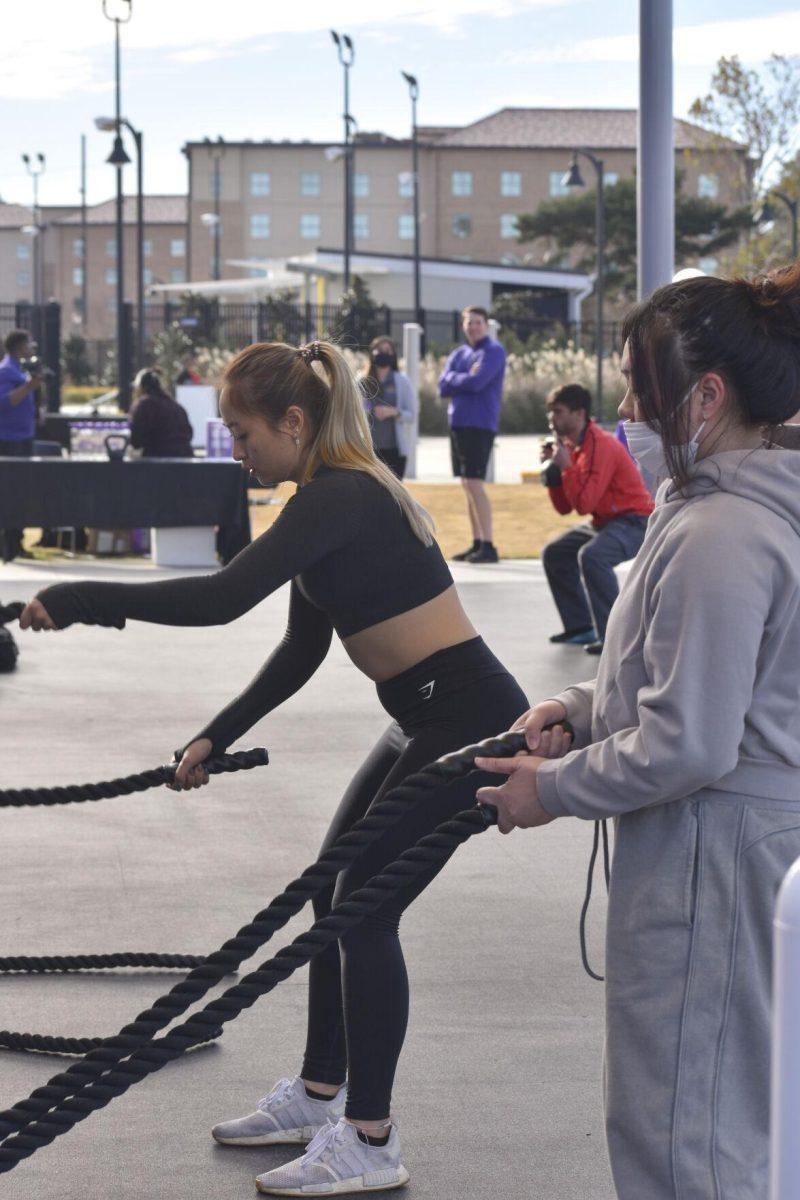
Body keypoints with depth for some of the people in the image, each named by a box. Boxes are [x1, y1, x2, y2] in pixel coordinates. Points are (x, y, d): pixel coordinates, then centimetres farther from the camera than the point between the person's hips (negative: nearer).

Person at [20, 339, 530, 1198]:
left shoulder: (341, 498, -20)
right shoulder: (331, 497, 10)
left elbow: (222, 598, -32)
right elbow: (302, 651, 17)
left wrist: (80, 600, -27)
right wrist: (214, 738, 15)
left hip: (467, 718, -10)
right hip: (428, 722, 10)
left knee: (366, 909, -6)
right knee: (337, 893, 15)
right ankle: (319, 1096, 29)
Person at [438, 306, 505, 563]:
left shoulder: (494, 351, -5)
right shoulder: (459, 354, 16)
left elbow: (477, 382, -18)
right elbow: (443, 386, 5)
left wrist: (455, 380, -1)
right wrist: (466, 378, -9)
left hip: (480, 425, -8)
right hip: (458, 423, 8)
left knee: (474, 484, -13)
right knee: (467, 486, 9)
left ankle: (488, 546, -13)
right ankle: (476, 544, 13)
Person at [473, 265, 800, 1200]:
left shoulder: (719, 536, -24)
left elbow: (686, 746, -25)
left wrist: (553, 790, -11)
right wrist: (580, 707, 9)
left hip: (705, 854, -10)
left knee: (675, 1122, 2)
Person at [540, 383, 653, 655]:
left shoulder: (600, 445, -21)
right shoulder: (572, 446, 7)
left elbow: (583, 504, -27)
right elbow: (564, 507, 9)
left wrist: (566, 466, -22)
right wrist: (552, 469, -2)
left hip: (634, 522, -11)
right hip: (604, 521, 11)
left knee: (591, 556, -33)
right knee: (554, 553, 12)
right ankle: (580, 627, 18)